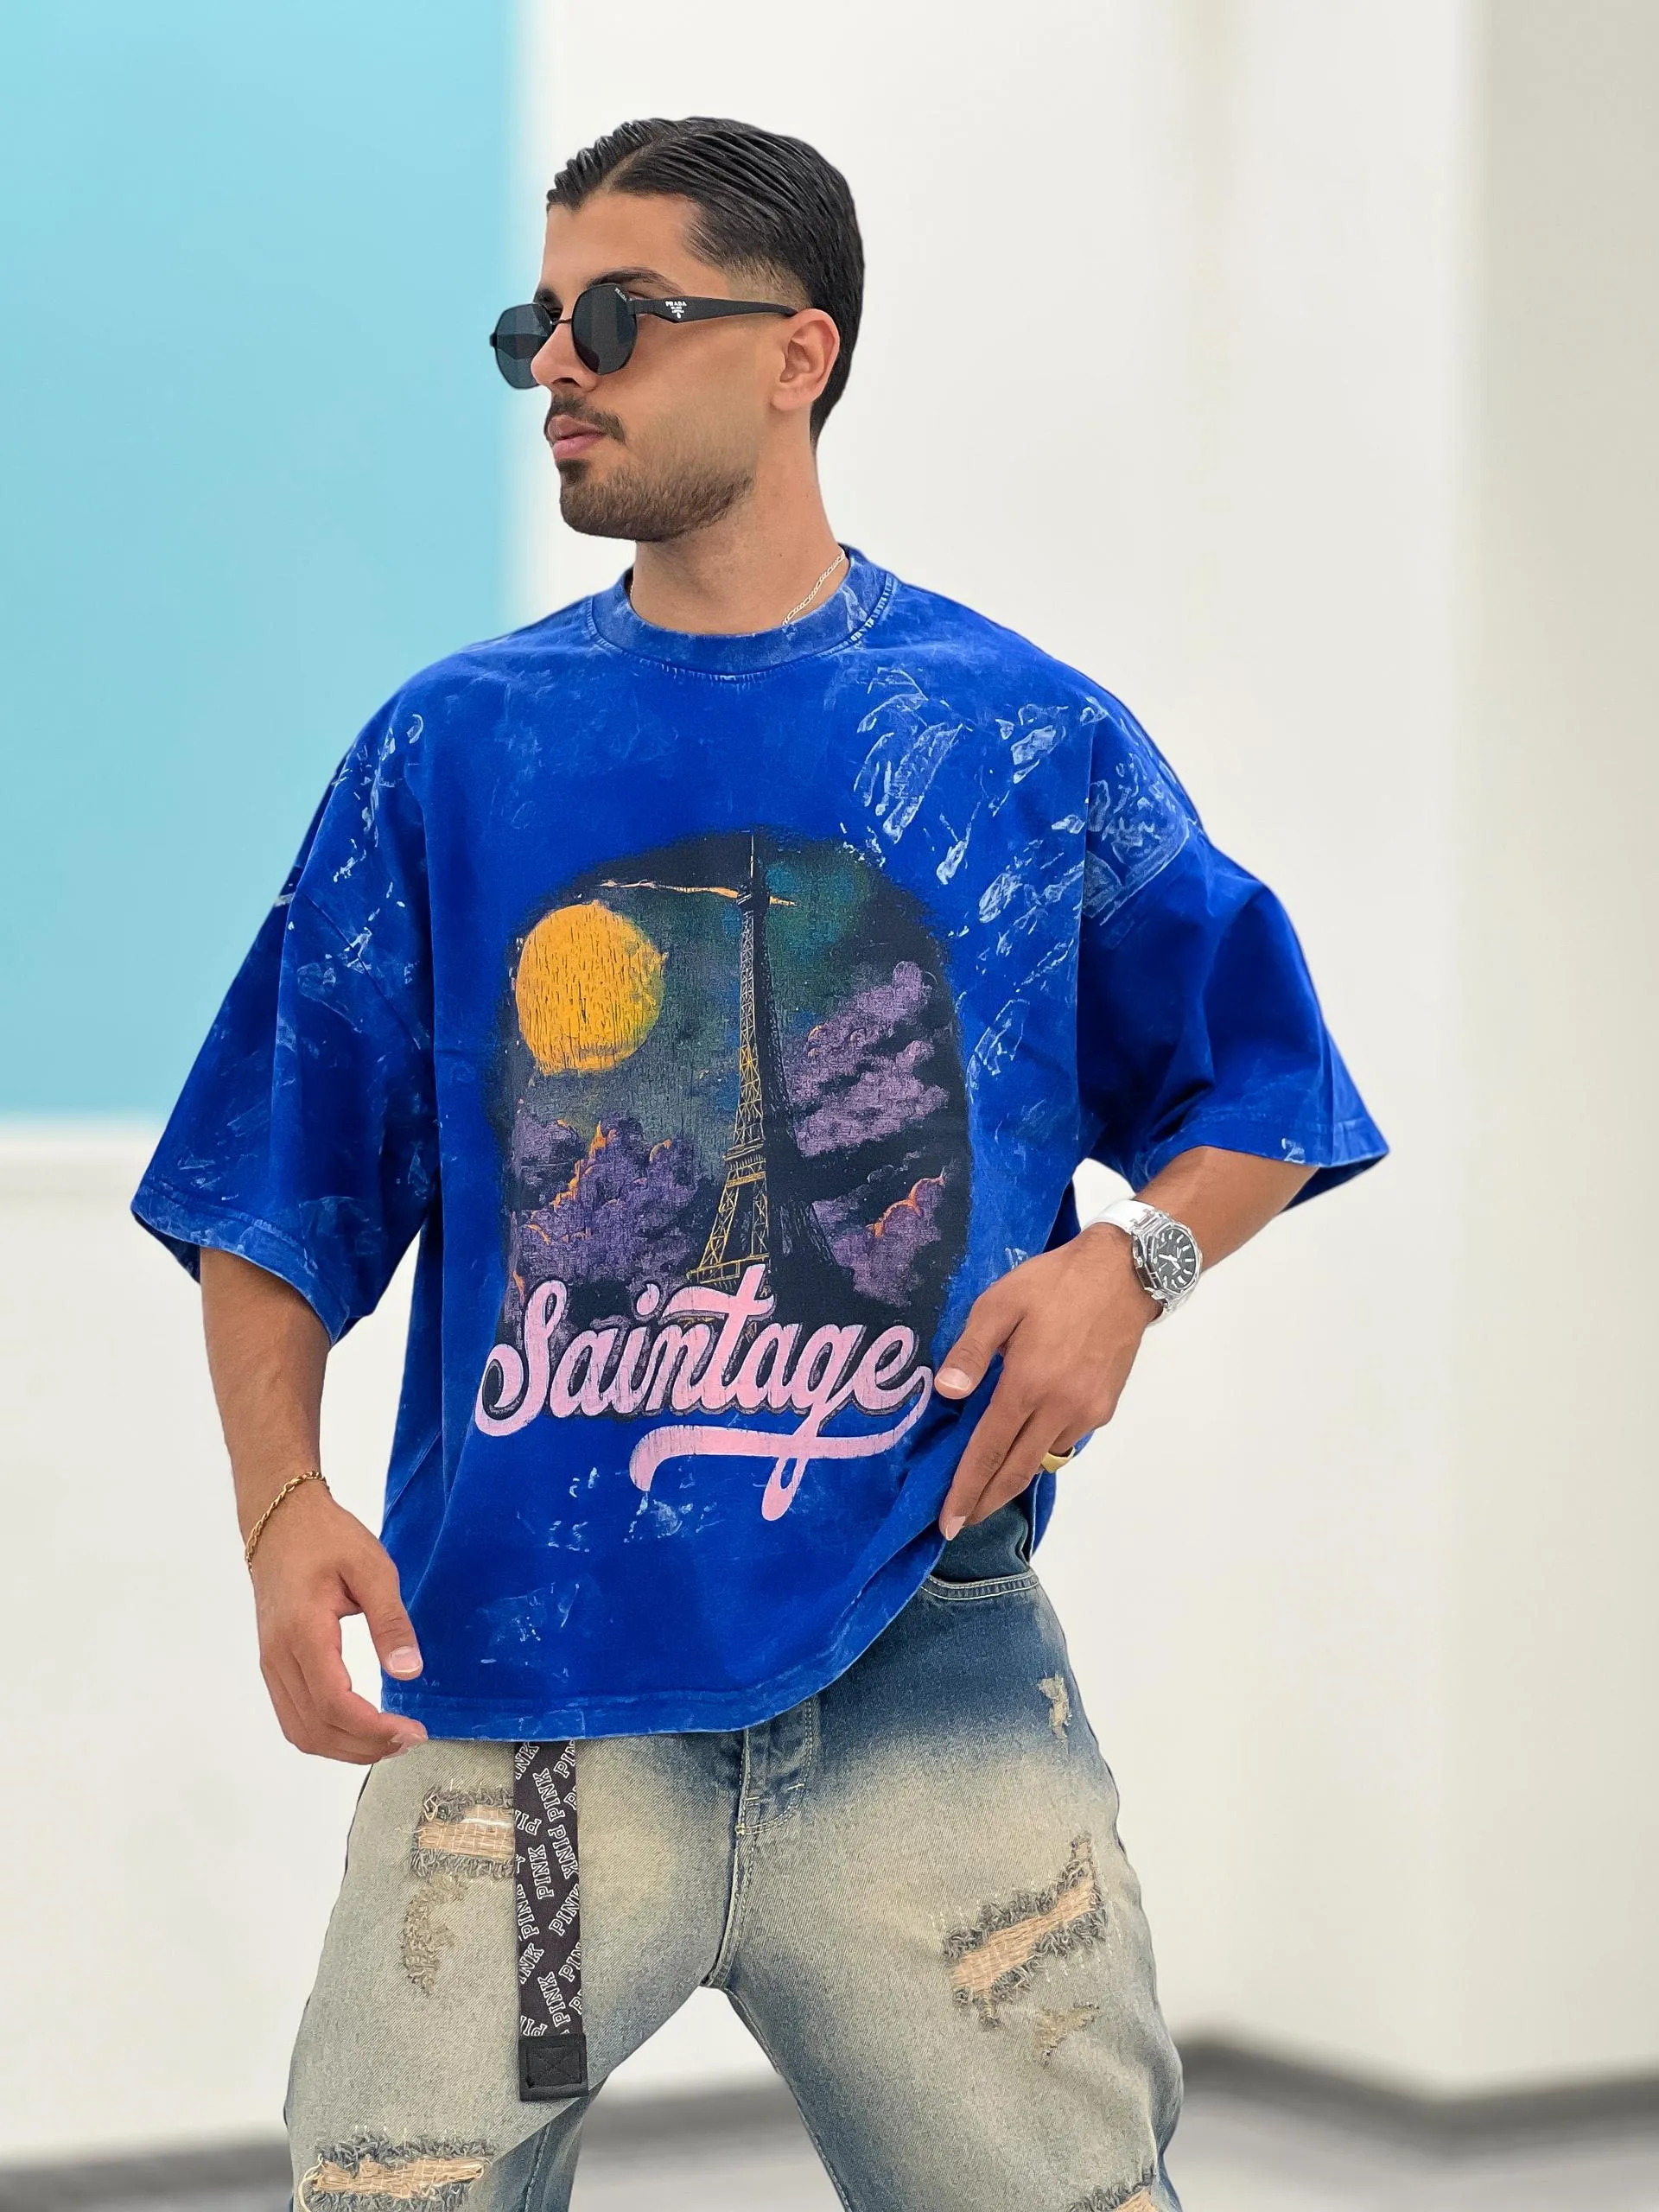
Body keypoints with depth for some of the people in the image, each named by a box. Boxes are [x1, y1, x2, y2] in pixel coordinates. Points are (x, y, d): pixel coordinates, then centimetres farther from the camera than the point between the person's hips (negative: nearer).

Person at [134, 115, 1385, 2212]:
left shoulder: (1039, 742, 6)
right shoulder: (448, 747, 8)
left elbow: (1254, 1090, 16)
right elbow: (275, 1193, 9)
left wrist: (1132, 1258, -5)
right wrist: (281, 1505, -7)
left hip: (928, 1699, 0)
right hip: (512, 1700, 0)